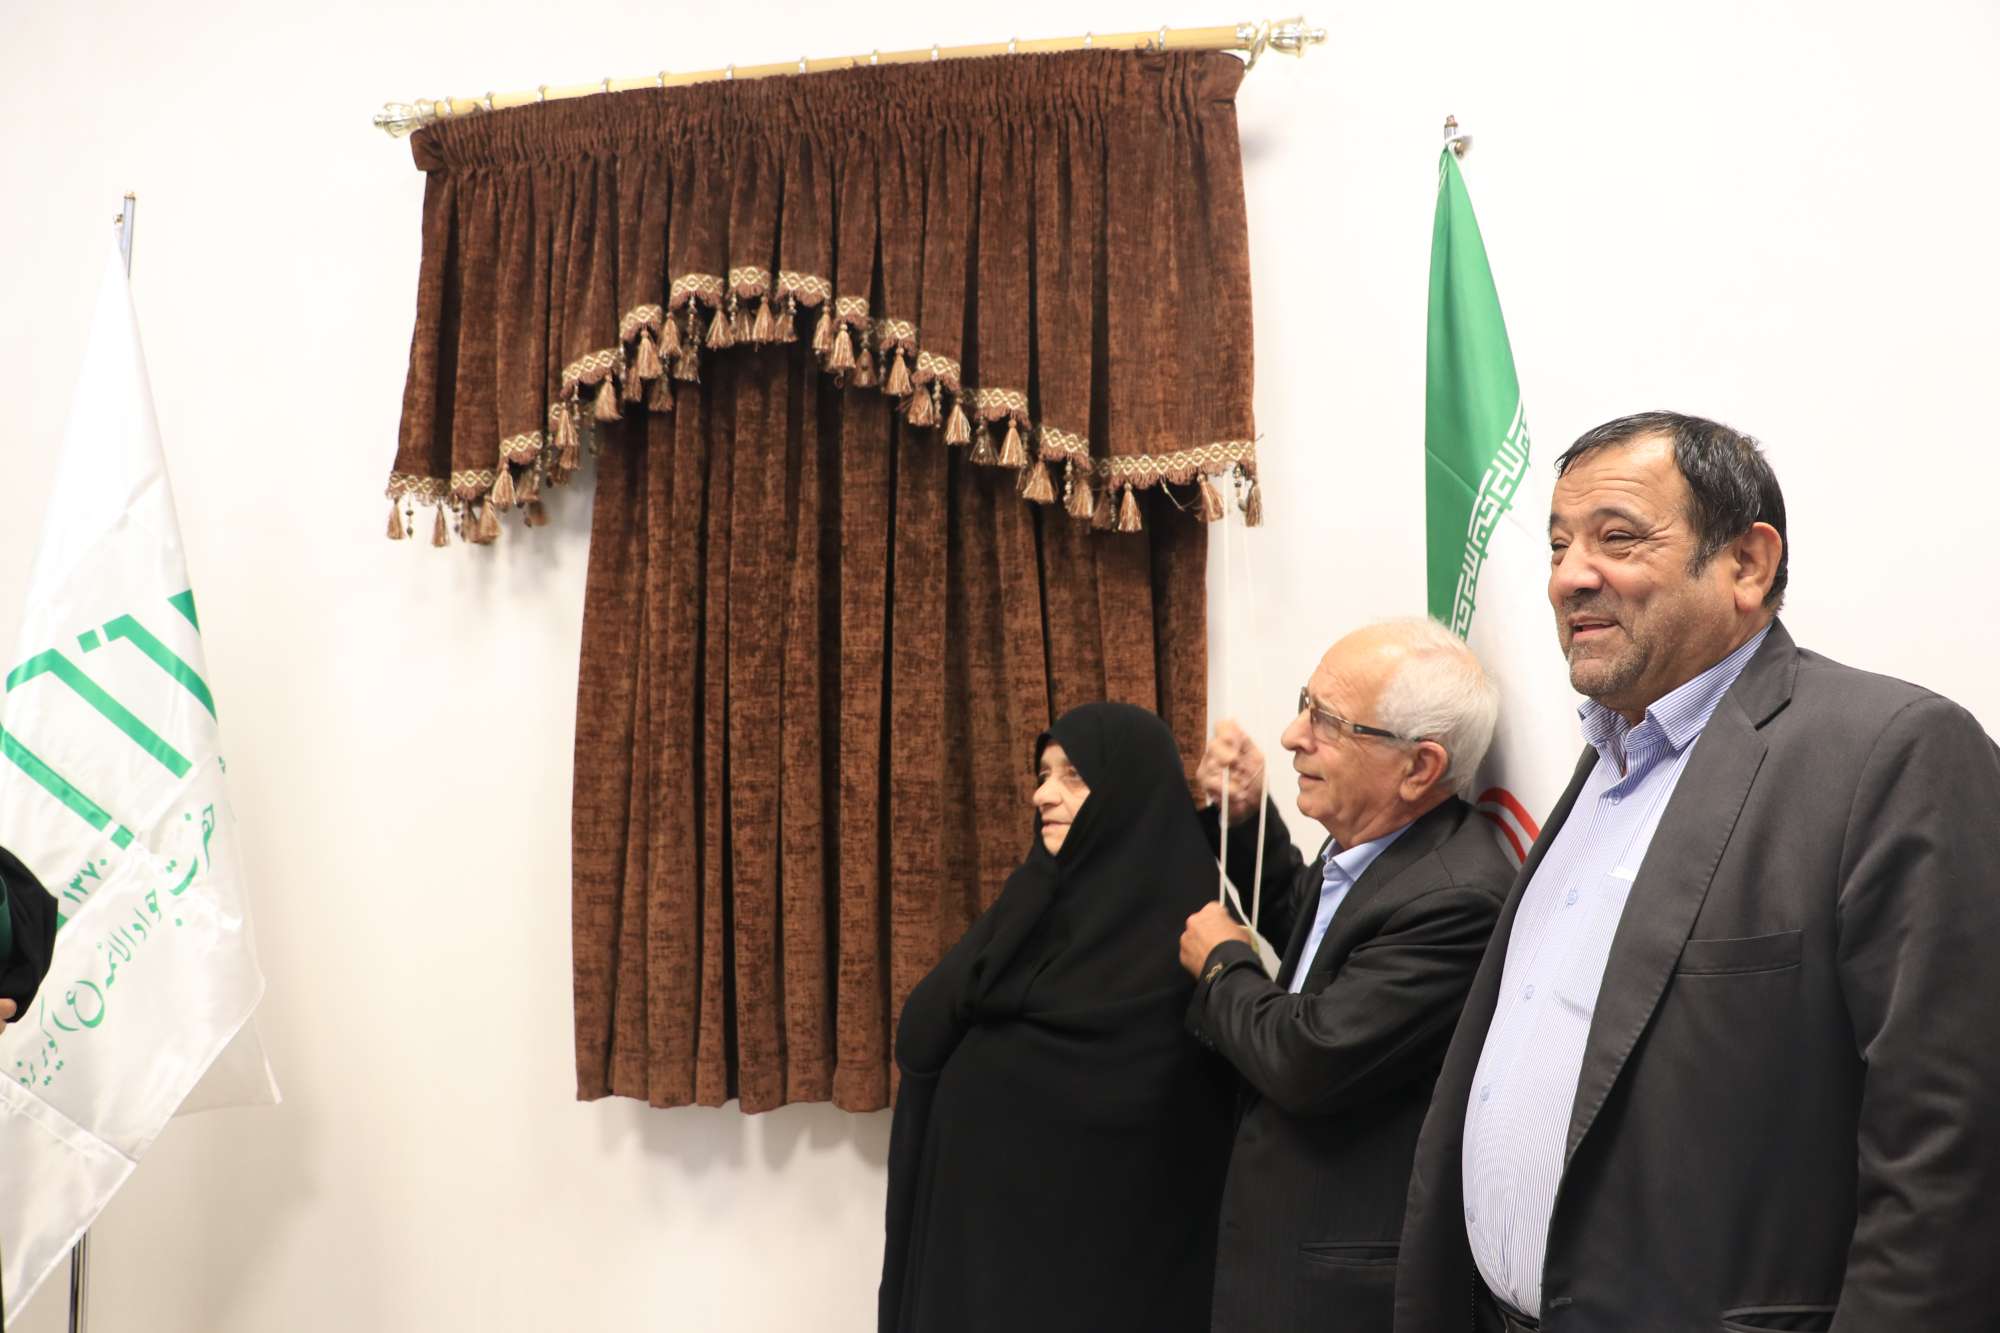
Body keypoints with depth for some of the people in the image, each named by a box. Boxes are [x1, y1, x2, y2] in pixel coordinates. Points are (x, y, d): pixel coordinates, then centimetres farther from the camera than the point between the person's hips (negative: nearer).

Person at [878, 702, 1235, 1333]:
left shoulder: (1182, 927, -13)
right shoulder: (1038, 899, 8)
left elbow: (1127, 1099, -20)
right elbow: (918, 1040, 0)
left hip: (1103, 1240, -6)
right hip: (987, 1217, 7)